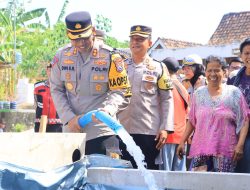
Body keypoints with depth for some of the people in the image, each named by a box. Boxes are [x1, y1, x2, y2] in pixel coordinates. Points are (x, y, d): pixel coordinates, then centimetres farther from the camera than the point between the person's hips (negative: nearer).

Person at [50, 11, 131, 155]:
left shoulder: (110, 57, -6)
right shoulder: (62, 56, 3)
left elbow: (120, 92, -6)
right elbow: (57, 90, 7)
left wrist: (108, 109, -27)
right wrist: (70, 118, -7)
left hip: (102, 131, -3)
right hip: (71, 130, 4)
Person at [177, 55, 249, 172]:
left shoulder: (234, 93, 3)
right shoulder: (199, 94, 11)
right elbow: (191, 121, 17)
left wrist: (240, 145, -9)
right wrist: (182, 142, 11)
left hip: (225, 150, -2)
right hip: (200, 149, 2)